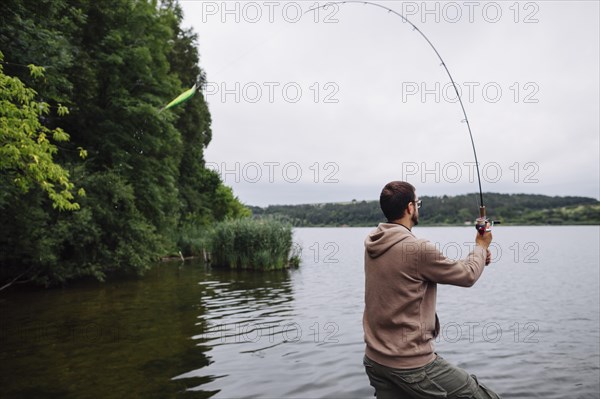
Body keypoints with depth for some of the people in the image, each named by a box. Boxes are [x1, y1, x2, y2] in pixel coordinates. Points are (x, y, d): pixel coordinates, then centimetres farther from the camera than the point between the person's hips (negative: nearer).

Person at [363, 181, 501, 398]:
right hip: (412, 364, -7)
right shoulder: (417, 249, -21)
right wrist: (481, 246, 14)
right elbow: (467, 276, -4)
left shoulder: (371, 244, 2)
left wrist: (477, 257, 20)